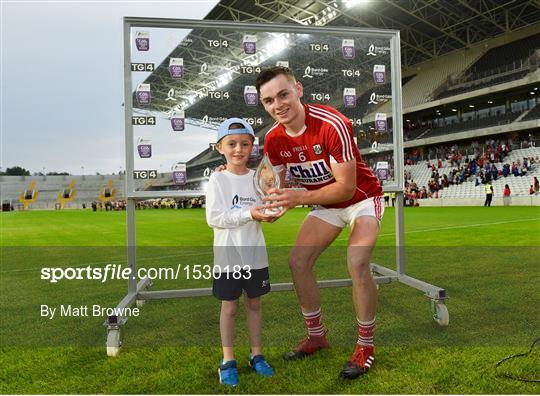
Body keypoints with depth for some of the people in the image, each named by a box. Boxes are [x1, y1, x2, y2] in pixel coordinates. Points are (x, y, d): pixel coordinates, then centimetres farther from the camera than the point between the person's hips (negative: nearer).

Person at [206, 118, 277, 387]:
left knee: (254, 304, 14)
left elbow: (261, 212, 8)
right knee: (229, 306, 8)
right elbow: (214, 218, -16)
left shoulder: (257, 177, 3)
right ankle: (228, 360, 23)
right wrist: (249, 214, -24)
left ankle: (256, 354, 31)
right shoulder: (218, 179, -8)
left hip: (255, 254, 4)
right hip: (228, 256, -3)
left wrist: (269, 213, -16)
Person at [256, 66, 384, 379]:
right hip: (326, 204, 6)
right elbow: (280, 184, -3)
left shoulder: (333, 124, -31)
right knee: (298, 261, -5)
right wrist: (277, 202, -26)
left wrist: (300, 197, -39)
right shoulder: (273, 139, -11)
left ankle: (366, 345, -2)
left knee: (357, 264, -26)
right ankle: (317, 336, 16)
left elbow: (346, 188, -29)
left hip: (362, 198, -5)